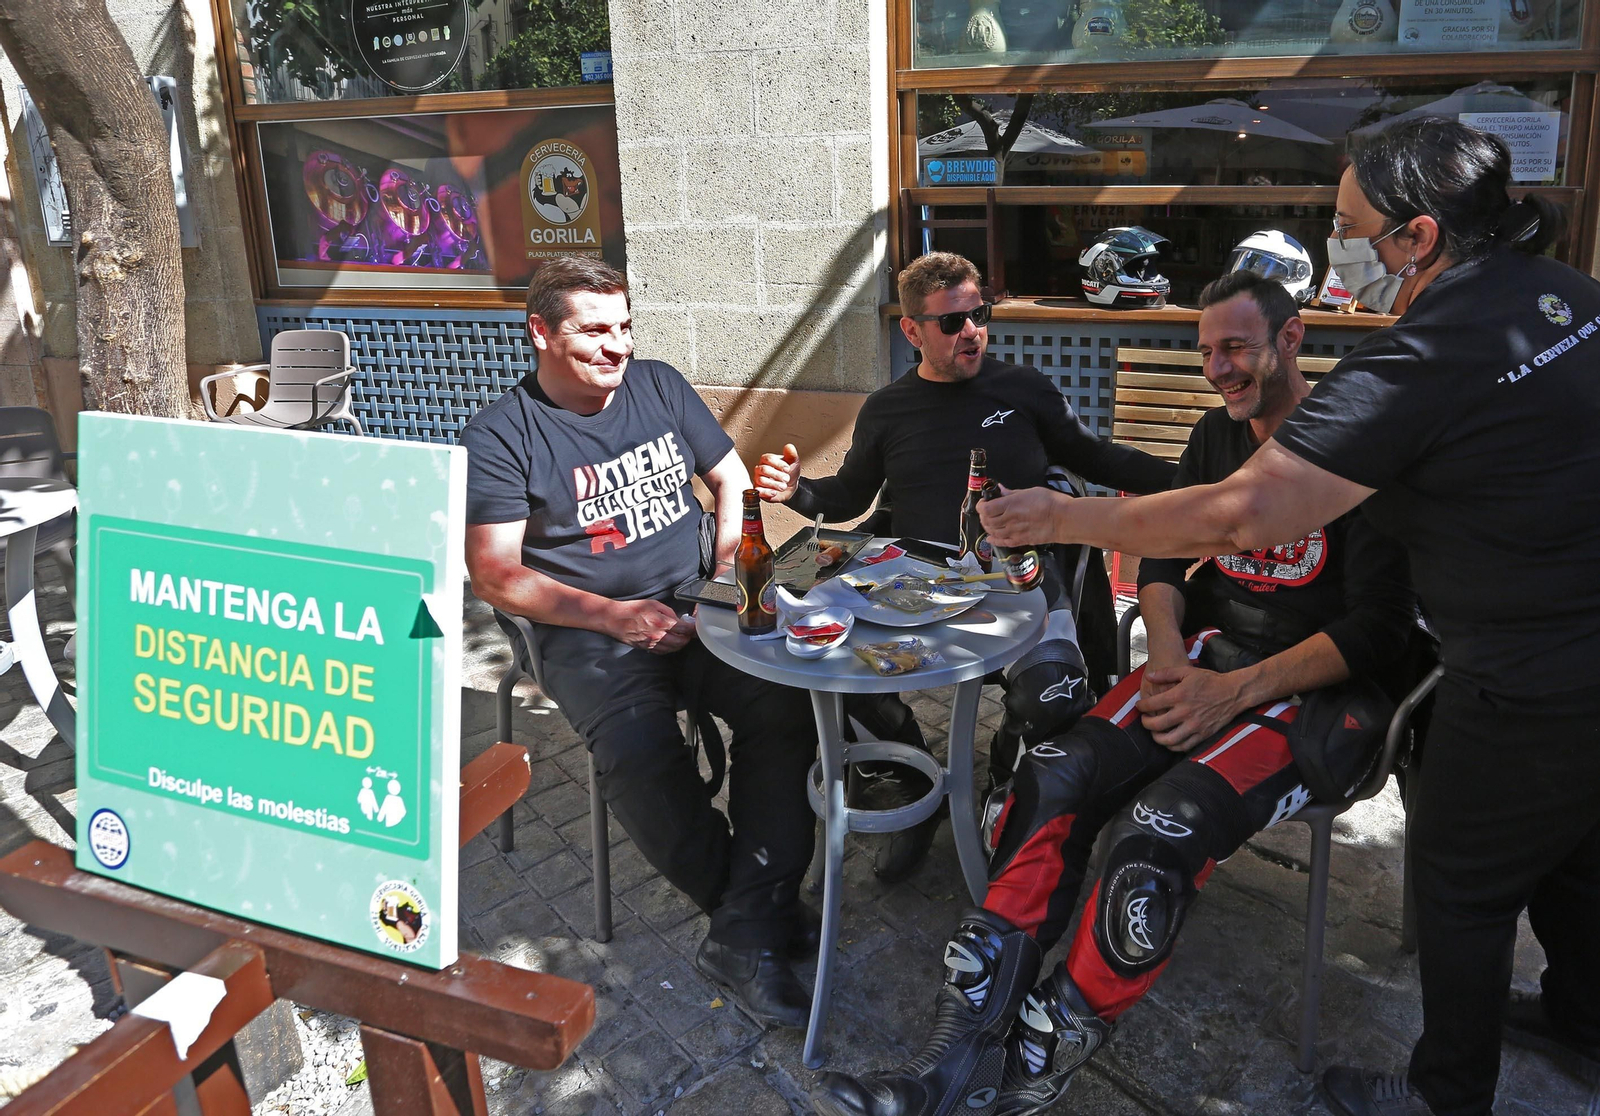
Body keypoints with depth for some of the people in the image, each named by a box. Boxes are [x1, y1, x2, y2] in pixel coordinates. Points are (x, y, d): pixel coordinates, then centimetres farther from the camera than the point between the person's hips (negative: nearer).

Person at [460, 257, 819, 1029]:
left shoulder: (659, 387, 13)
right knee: (639, 753, -33)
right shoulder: (499, 437, -1)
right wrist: (612, 616, -15)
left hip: (694, 607, 4)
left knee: (785, 700, -26)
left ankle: (747, 932, -19)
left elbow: (730, 478, 20)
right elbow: (494, 574, -5)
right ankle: (757, 908, -9)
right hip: (589, 631, -3)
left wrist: (730, 574, 3)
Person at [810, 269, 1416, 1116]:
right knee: (1055, 778, -21)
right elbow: (1162, 554, 15)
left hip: (1316, 691, -5)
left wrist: (1235, 692, -19)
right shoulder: (1219, 434, 12)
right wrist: (1167, 660, -4)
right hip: (1207, 658, 6)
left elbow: (1377, 629, -13)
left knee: (1157, 837, -32)